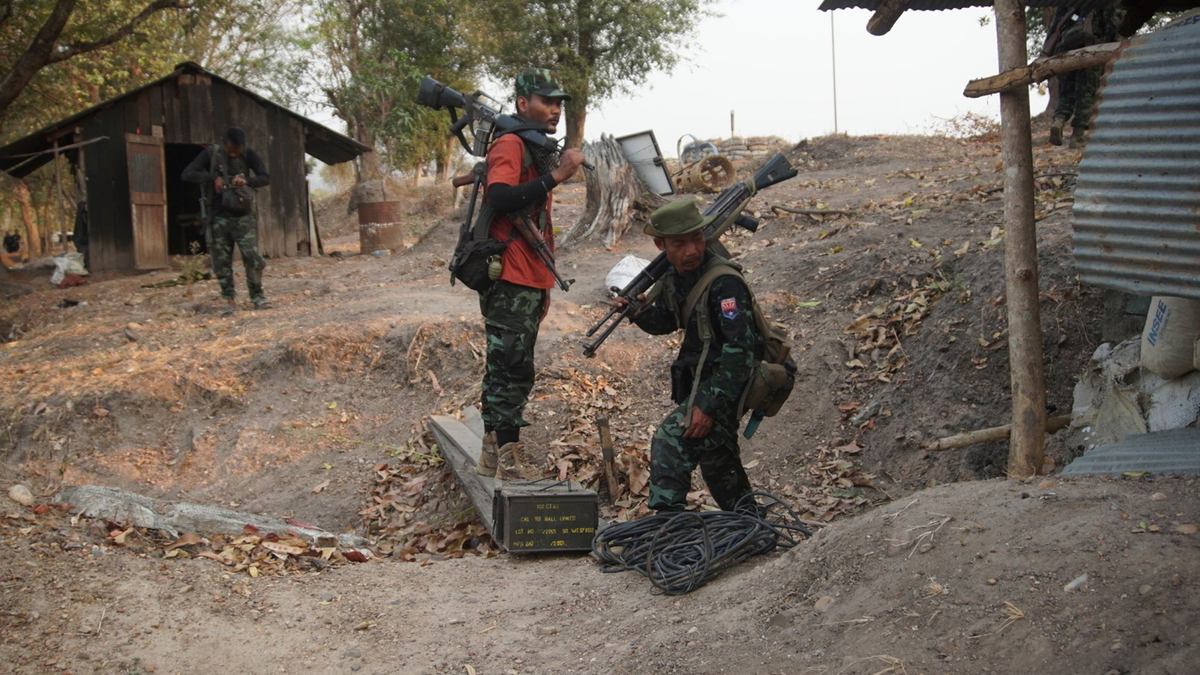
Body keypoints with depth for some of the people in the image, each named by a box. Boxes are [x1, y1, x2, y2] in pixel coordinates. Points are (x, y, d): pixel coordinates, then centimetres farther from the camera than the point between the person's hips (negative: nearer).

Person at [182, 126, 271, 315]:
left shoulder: (249, 155, -2)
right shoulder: (211, 153, -3)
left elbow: (266, 178, -5)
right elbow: (187, 174, -8)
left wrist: (247, 181, -24)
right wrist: (213, 177, -20)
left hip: (243, 216, -1)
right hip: (219, 217, 1)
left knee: (253, 257, -11)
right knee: (221, 262, 2)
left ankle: (257, 296, 3)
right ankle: (230, 300, 12)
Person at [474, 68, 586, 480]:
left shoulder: (539, 151, 21)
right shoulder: (510, 145, -9)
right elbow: (500, 199, -27)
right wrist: (555, 175, -30)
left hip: (529, 284, 10)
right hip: (509, 281, -10)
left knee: (509, 371, 14)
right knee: (512, 371, -10)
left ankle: (493, 460, 22)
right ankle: (508, 469, -8)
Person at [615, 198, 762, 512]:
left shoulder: (724, 283, -27)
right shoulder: (673, 276, -2)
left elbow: (740, 351, -29)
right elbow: (665, 322, 16)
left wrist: (708, 405, -30)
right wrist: (640, 311, -8)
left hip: (729, 380, -9)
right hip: (700, 377, 10)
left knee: (670, 439, -23)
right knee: (714, 456, 23)